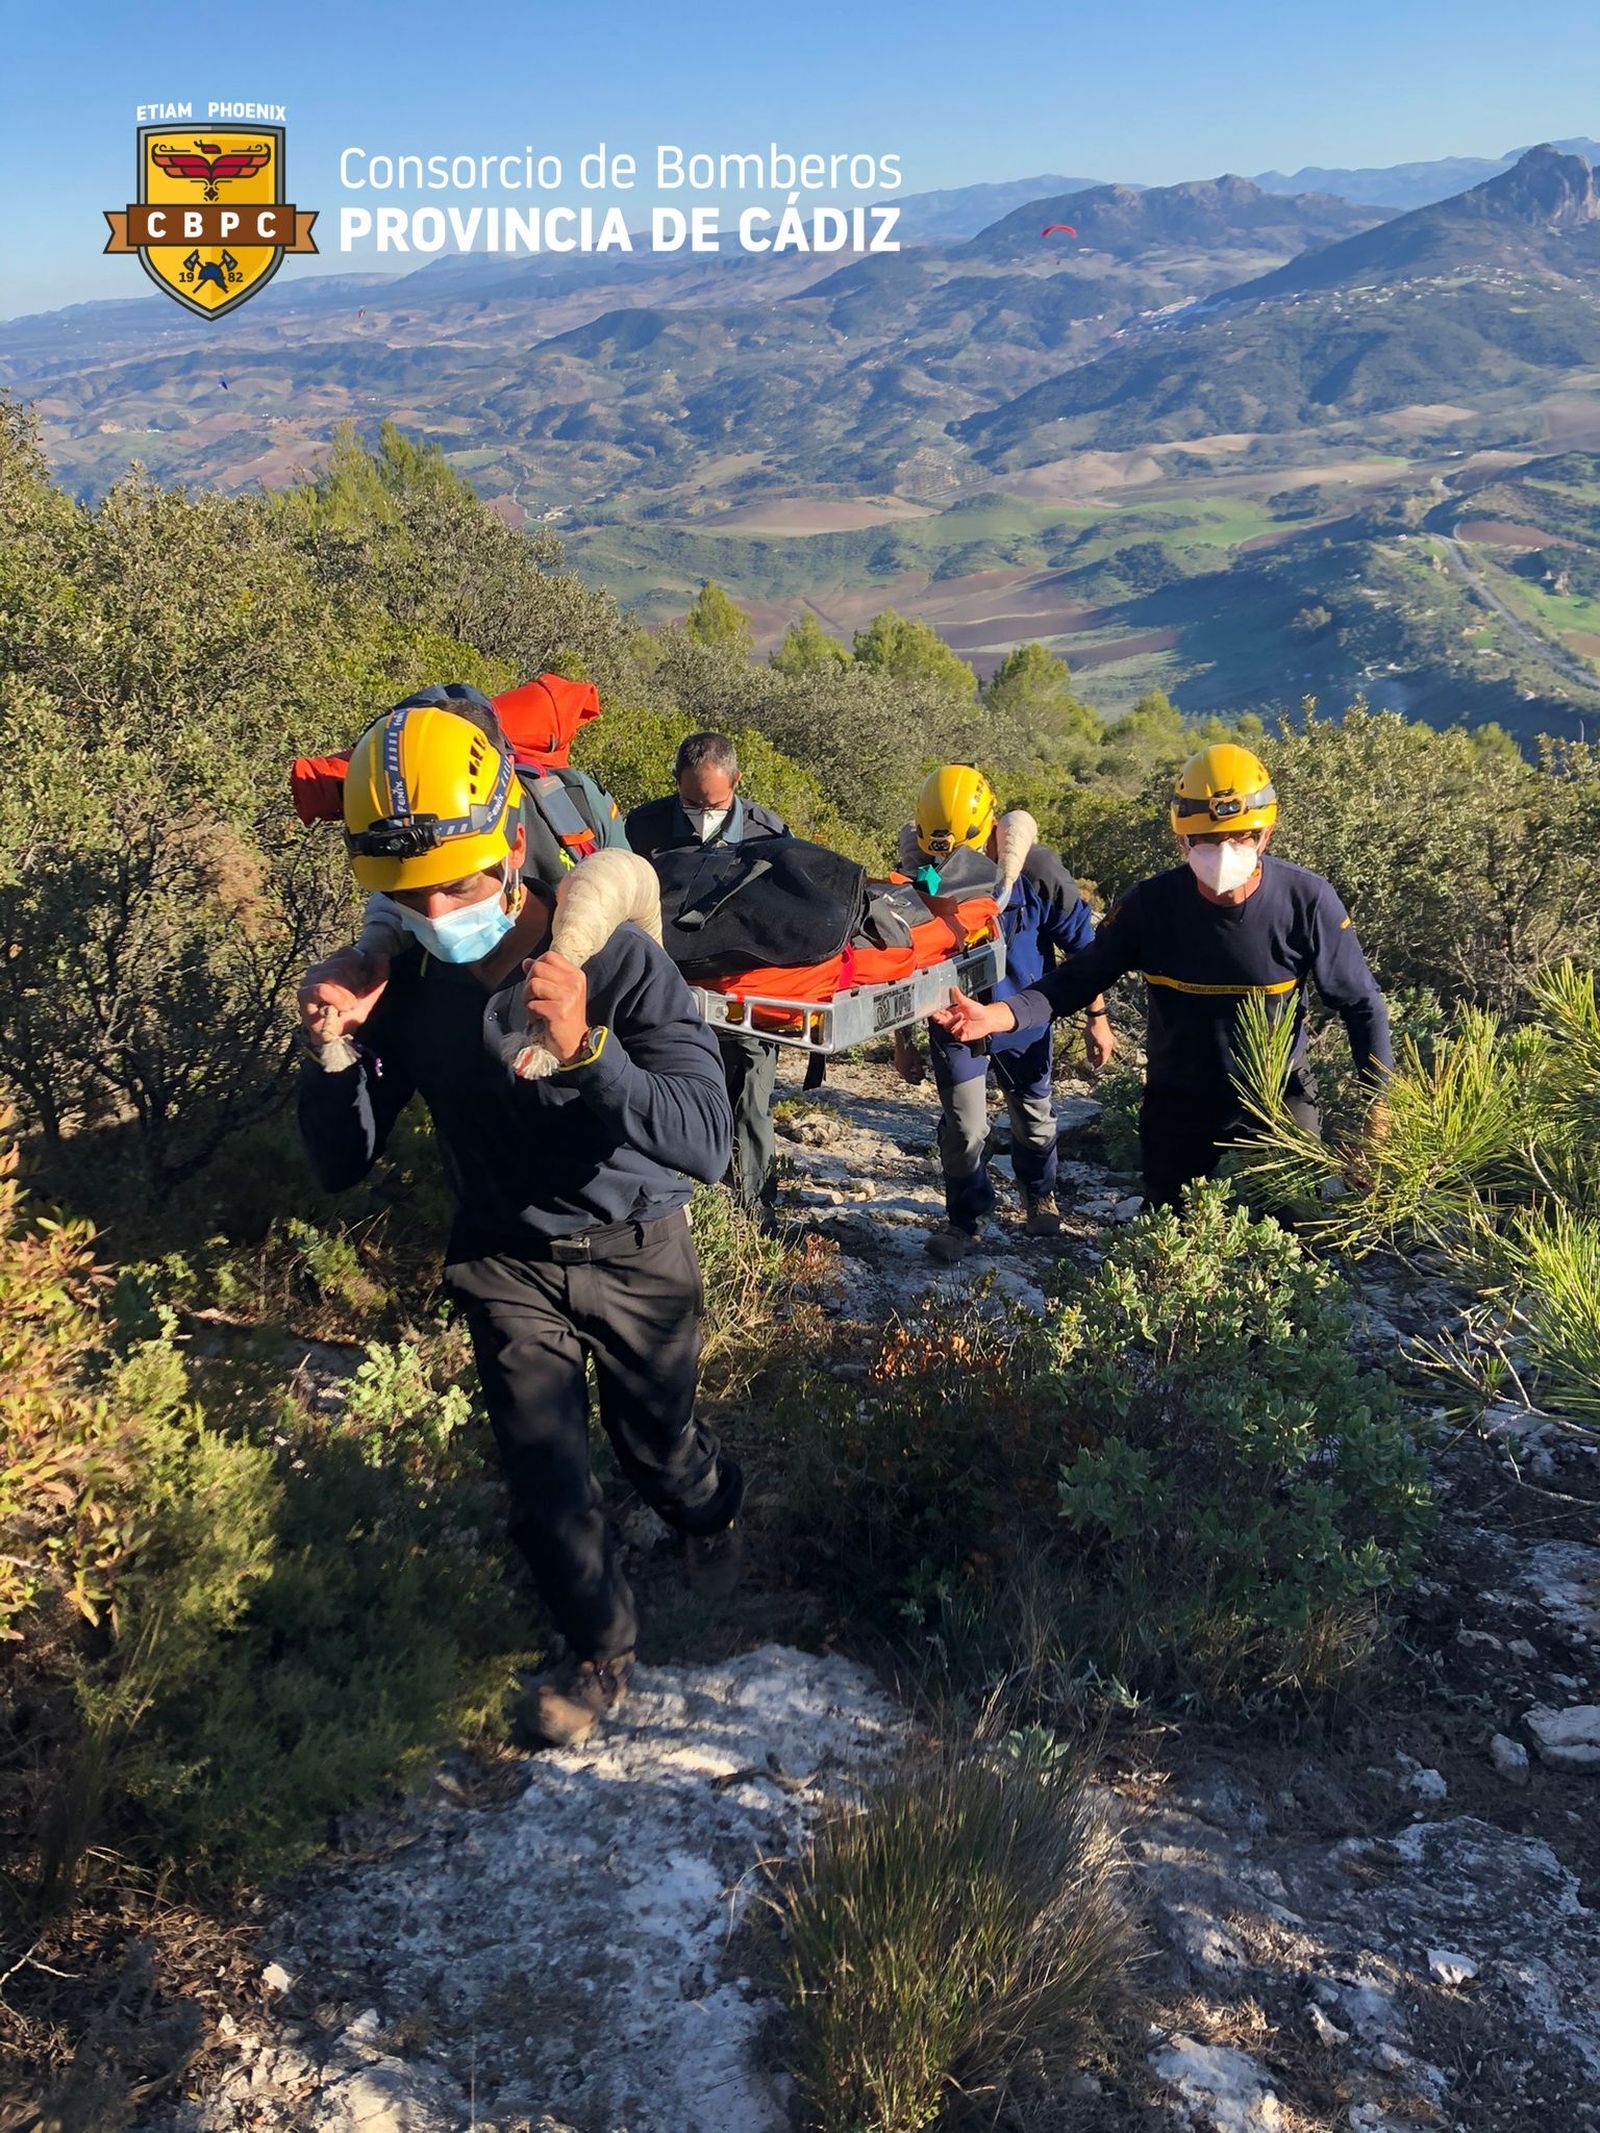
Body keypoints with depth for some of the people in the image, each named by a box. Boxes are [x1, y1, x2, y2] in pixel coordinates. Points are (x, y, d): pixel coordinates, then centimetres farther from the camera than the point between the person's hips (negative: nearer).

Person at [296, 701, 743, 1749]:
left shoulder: (615, 959, -28)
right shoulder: (401, 980, -15)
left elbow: (706, 1143, -36)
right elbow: (343, 1166, -9)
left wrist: (586, 1049, -52)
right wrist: (334, 1051, -29)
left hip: (634, 1255, -2)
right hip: (505, 1261, 2)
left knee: (657, 1446, 18)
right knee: (546, 1483, 3)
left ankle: (717, 1510, 56)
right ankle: (603, 1652, 31)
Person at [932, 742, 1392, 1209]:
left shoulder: (1306, 901, -21)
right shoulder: (1151, 905, -19)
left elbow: (1361, 1005, -10)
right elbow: (1080, 978, -14)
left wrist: (1379, 1106, -11)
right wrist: (998, 1015, -31)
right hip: (1177, 1105, 1)